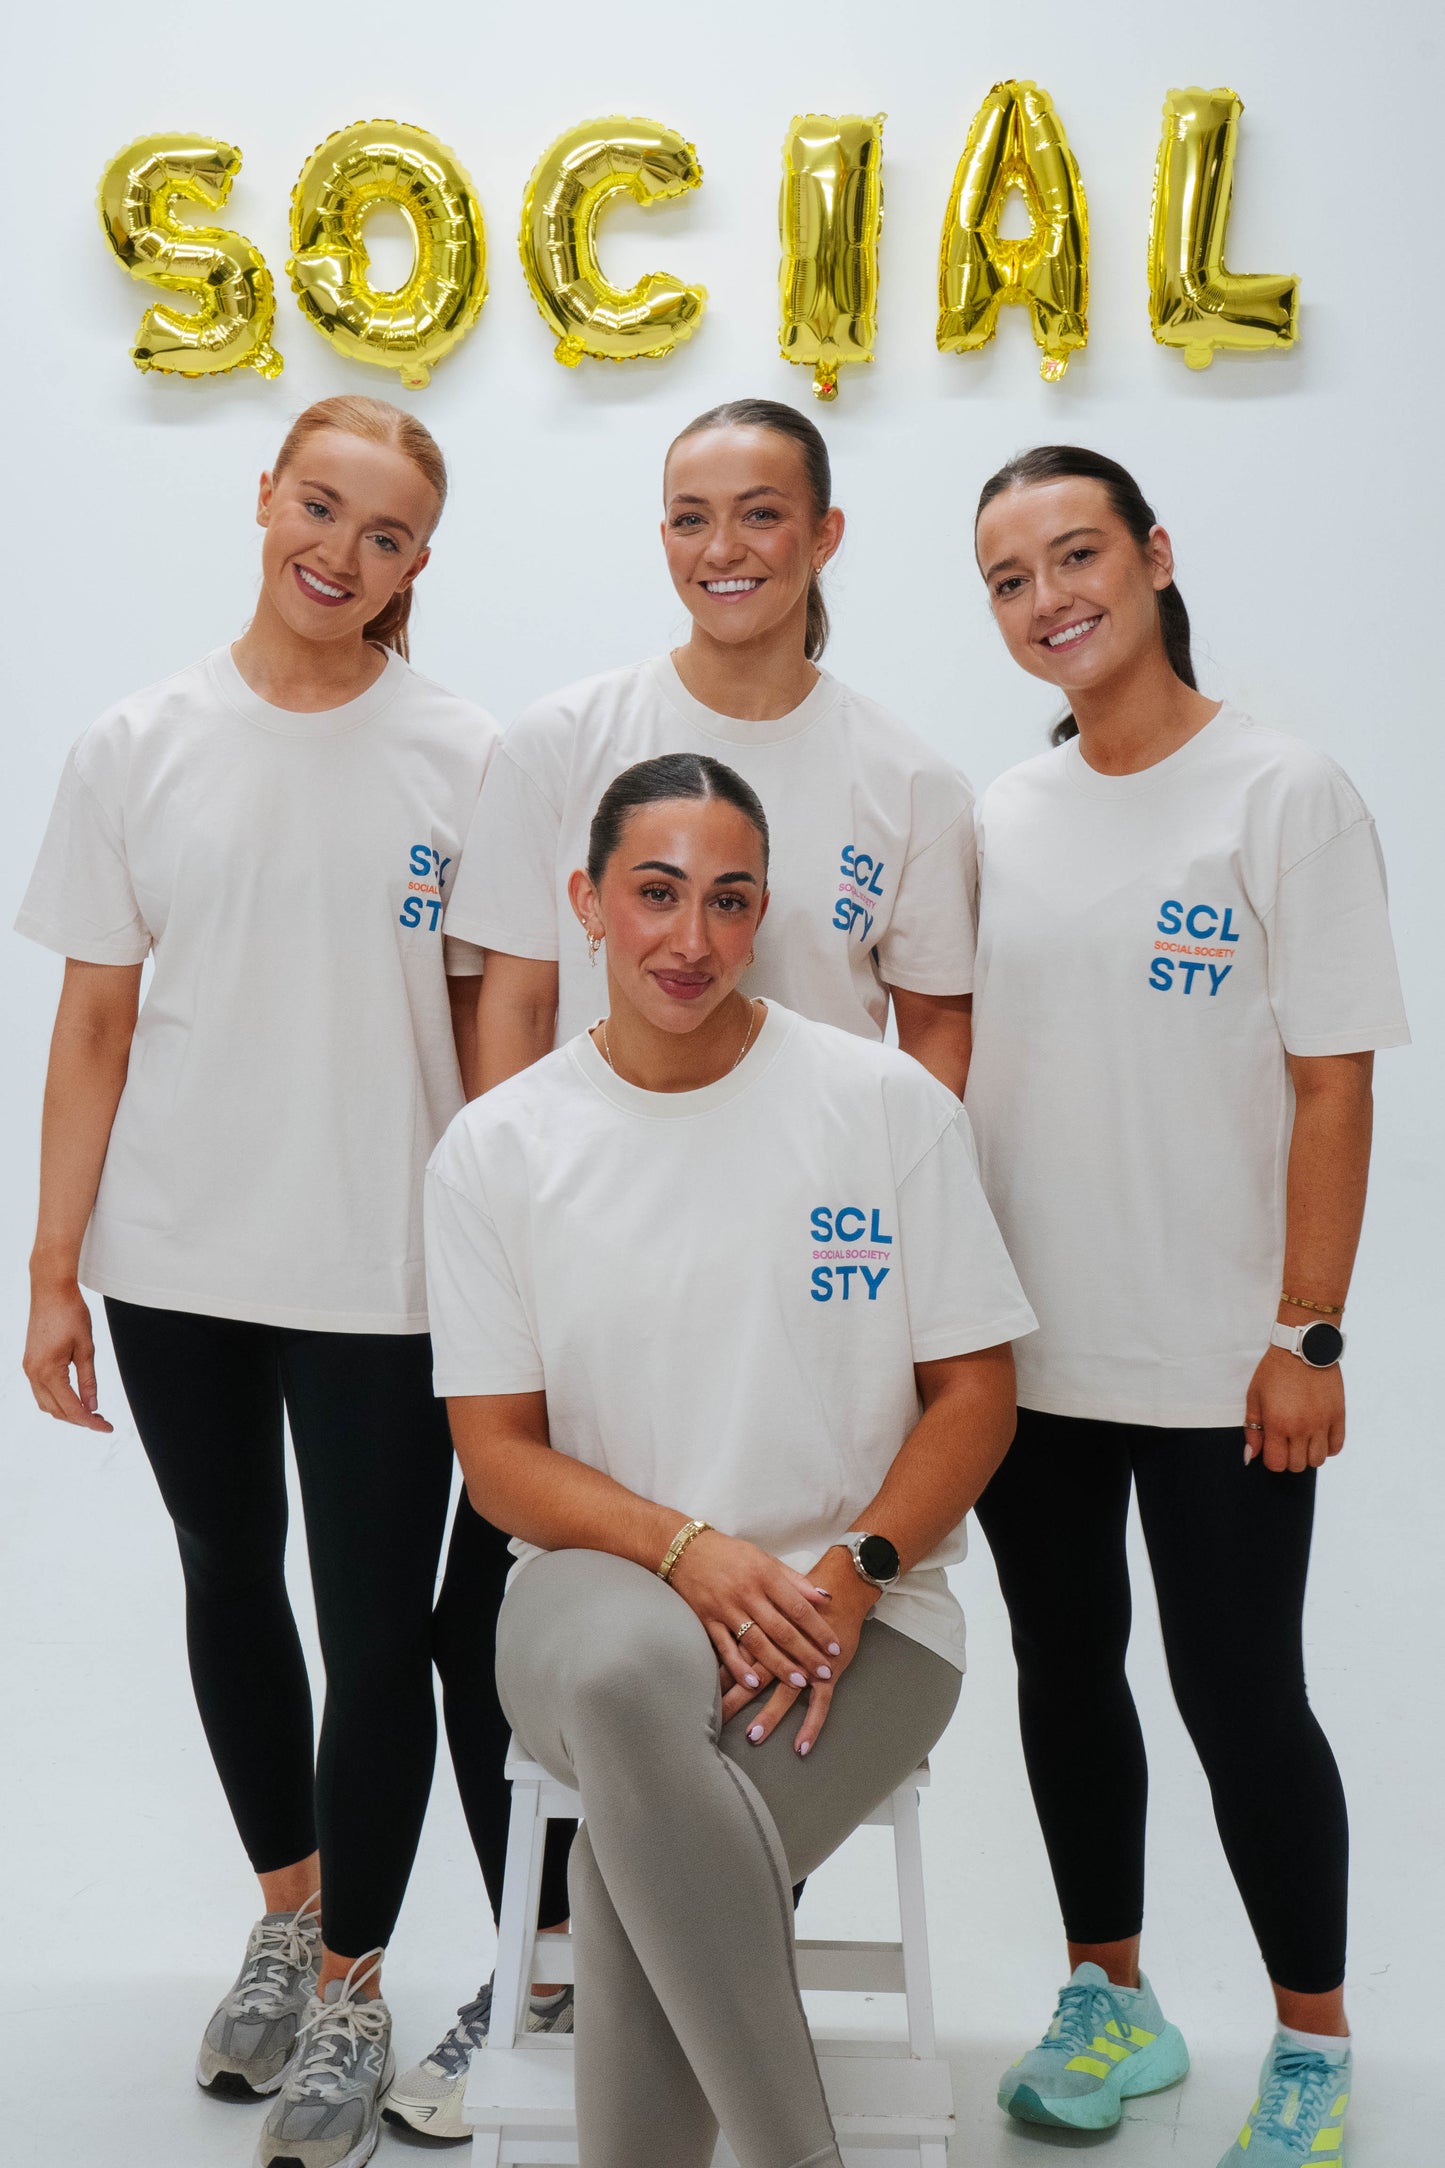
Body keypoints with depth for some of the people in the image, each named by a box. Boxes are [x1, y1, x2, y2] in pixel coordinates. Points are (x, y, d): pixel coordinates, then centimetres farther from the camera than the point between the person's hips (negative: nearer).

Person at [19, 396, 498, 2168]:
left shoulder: (463, 760, -3)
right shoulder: (139, 749, 0)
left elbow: (496, 1031, 0)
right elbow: (92, 1026, 2)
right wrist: (54, 1269, 0)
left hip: (384, 1275, -2)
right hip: (179, 1260, 3)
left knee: (377, 1634, 1)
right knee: (229, 1585, 18)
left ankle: (349, 1991, 24)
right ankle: (286, 1911, 42)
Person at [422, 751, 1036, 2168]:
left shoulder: (888, 1103, 3)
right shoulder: (497, 1148, 4)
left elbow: (974, 1391, 4)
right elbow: (498, 1456, 2)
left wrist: (853, 1570, -13)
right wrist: (688, 1551, -16)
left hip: (858, 1617, -1)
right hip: (600, 1599, 1)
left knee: (634, 1865, -31)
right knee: (625, 1663, -37)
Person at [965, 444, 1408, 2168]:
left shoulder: (1285, 794, -7)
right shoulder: (998, 818, 7)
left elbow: (1332, 1087, -9)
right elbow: (954, 1066, 11)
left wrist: (1306, 1334, -12)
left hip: (1213, 1360, -5)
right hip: (1019, 1347, 5)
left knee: (1239, 1696, 3)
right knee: (1064, 1675, 15)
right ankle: (1110, 2002, 34)